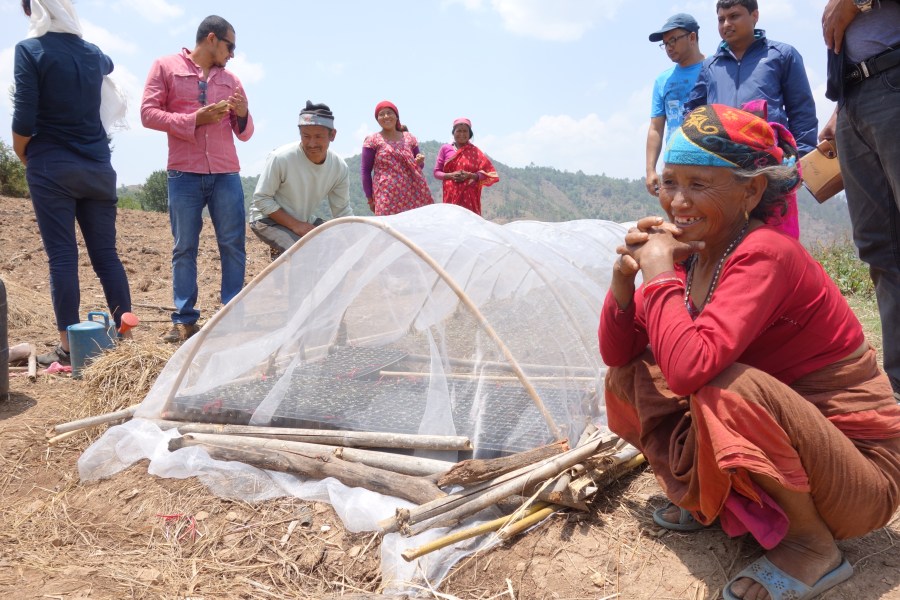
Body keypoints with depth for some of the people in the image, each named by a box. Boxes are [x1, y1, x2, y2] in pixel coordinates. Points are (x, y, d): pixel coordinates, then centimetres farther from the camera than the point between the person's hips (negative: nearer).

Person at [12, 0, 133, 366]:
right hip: (97, 166, 4)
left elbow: (24, 119, -11)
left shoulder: (30, 50, -5)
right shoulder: (93, 53, 11)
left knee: (62, 256, -2)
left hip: (51, 167, -4)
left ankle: (68, 346, 0)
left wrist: (23, 156, 6)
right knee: (106, 253, 6)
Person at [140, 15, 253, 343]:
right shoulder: (165, 66, 8)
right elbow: (148, 113, -1)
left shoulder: (231, 79, 17)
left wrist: (243, 114, -5)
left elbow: (244, 133, 17)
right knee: (184, 249, 1)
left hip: (226, 174, 3)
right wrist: (195, 119, -11)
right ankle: (184, 320, 6)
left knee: (233, 245, -1)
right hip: (184, 174, -3)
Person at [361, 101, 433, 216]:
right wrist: (370, 198, -1)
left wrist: (420, 161, -2)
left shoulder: (409, 138, 13)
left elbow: (418, 165, 22)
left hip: (411, 195, 4)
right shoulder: (373, 140, 4)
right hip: (387, 198, -3)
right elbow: (365, 170, 3)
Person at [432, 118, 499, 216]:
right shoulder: (445, 149, 7)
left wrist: (470, 175, -13)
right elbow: (436, 172, 7)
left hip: (469, 196, 0)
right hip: (451, 195, 1)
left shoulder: (474, 151, 5)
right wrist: (451, 175, -12)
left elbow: (489, 172, 2)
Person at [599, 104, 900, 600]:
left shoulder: (764, 255, -25)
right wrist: (623, 275, -15)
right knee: (629, 377, -2)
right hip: (780, 438, 7)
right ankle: (710, 499, 13)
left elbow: (690, 368, -41)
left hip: (860, 472, -7)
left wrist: (660, 273, -26)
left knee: (724, 387, -35)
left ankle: (813, 545, -9)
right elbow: (617, 354, 0)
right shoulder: (692, 253, -1)